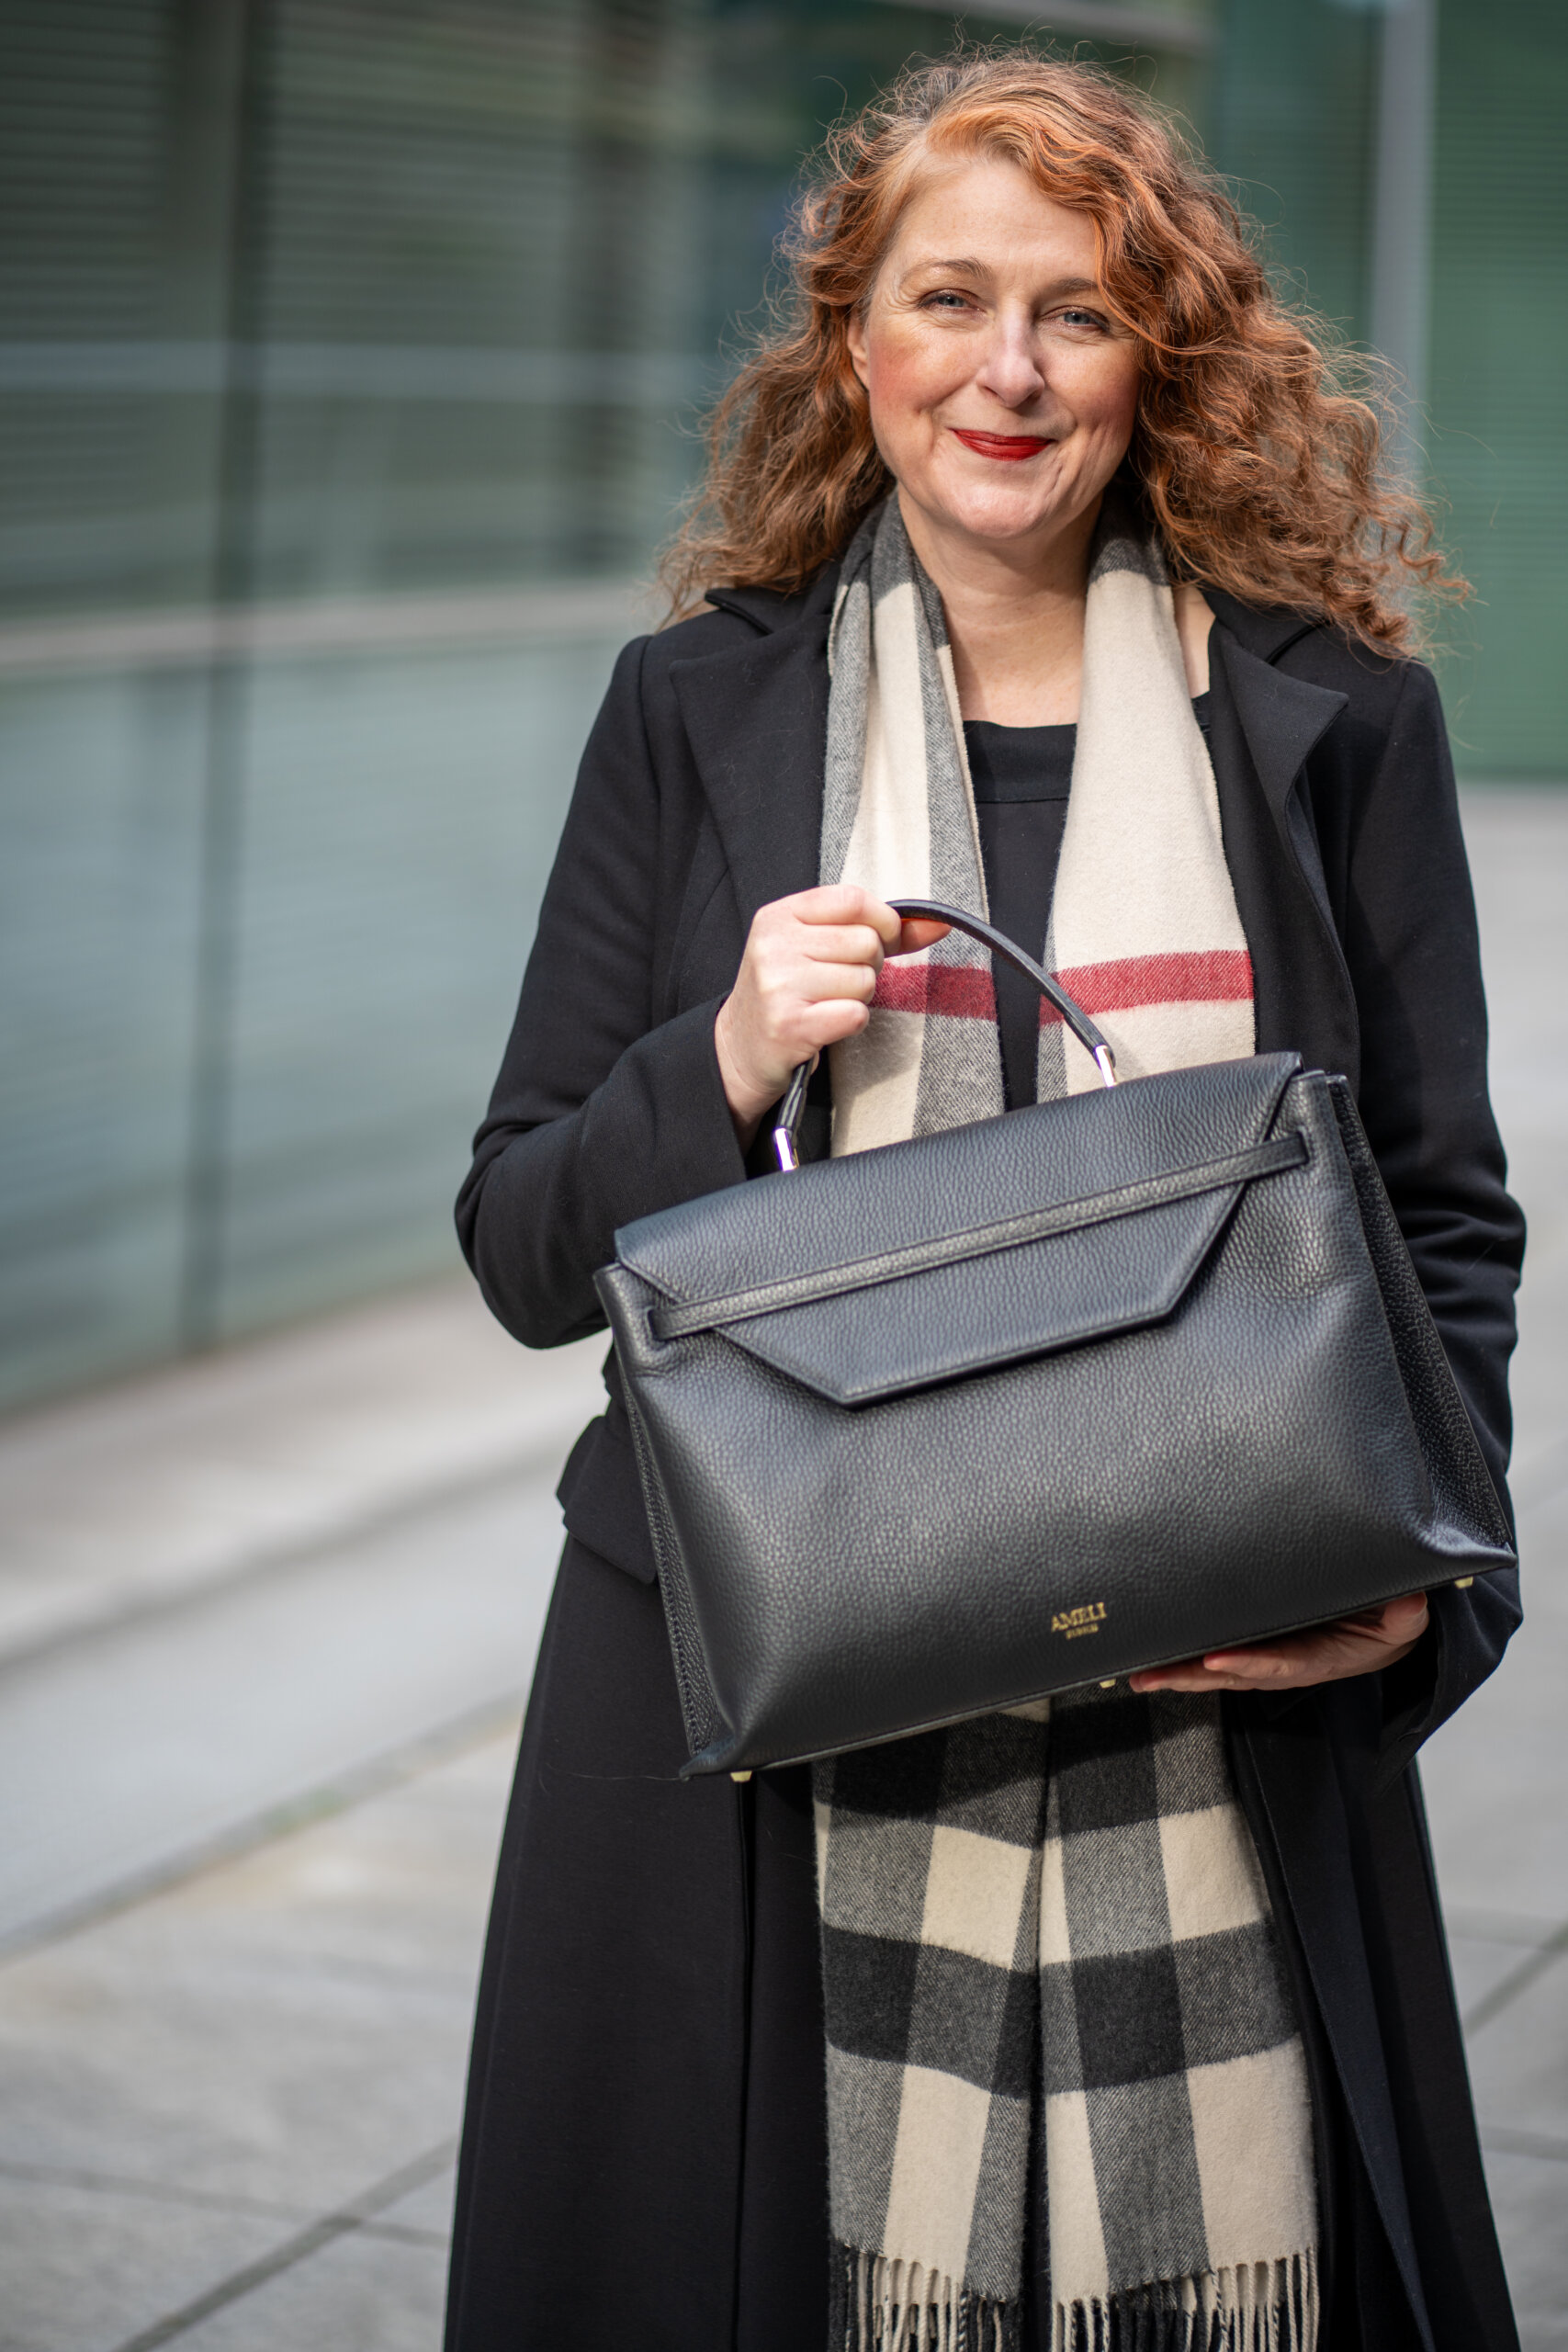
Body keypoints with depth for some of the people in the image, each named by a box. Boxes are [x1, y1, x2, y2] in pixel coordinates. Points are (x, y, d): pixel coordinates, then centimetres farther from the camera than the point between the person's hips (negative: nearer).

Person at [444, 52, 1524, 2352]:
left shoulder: (1332, 721, 6)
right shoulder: (700, 714, 7)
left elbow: (1446, 1222, 8)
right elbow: (522, 1249, 8)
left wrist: (1411, 1571, -9)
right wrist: (728, 1066, -11)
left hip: (1225, 1718, 0)